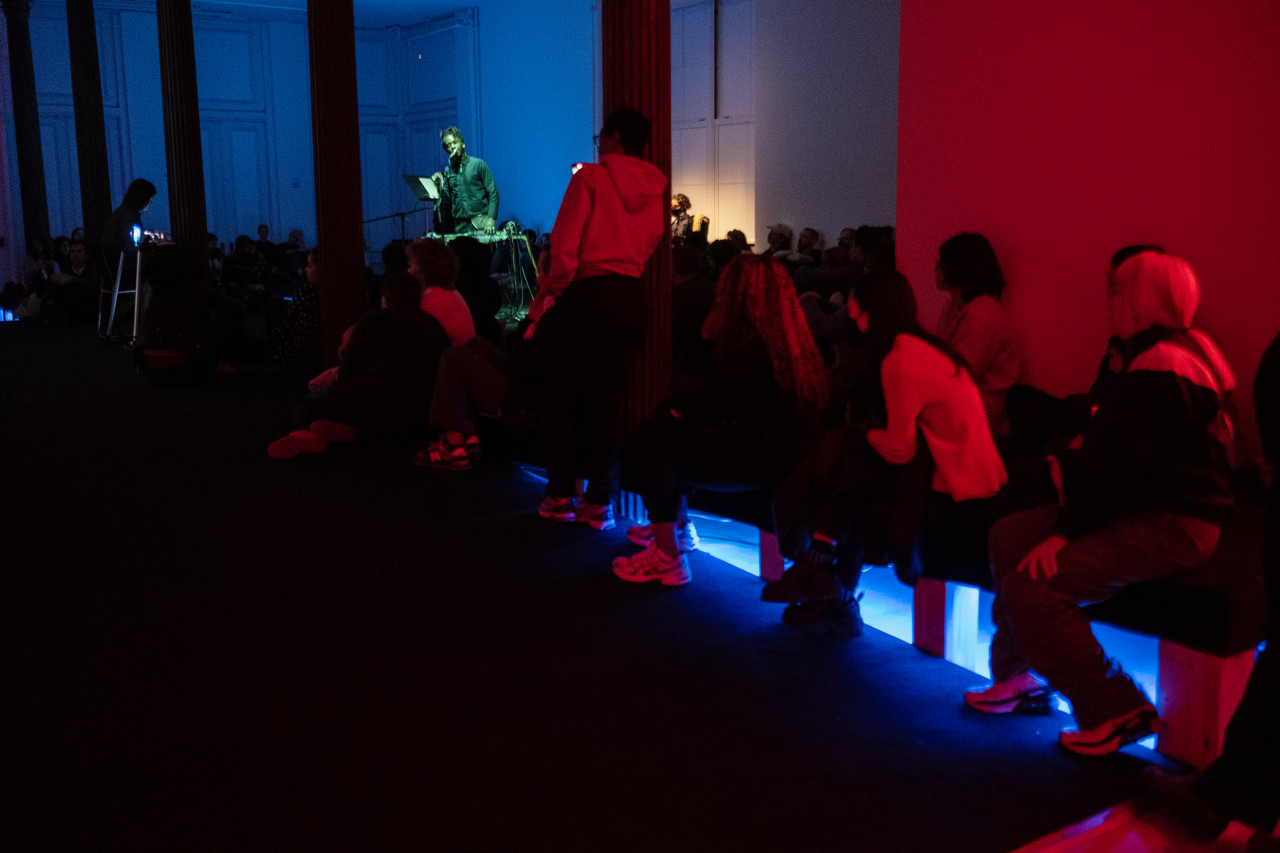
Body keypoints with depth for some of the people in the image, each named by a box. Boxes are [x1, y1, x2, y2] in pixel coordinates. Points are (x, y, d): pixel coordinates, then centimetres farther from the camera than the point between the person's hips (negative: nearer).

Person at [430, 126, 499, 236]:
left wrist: (491, 219, -14)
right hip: (459, 225, 4)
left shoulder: (478, 164, 2)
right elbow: (447, 200, 14)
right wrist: (440, 185, -5)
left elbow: (493, 194, -2)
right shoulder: (448, 171, 14)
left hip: (479, 222, -3)